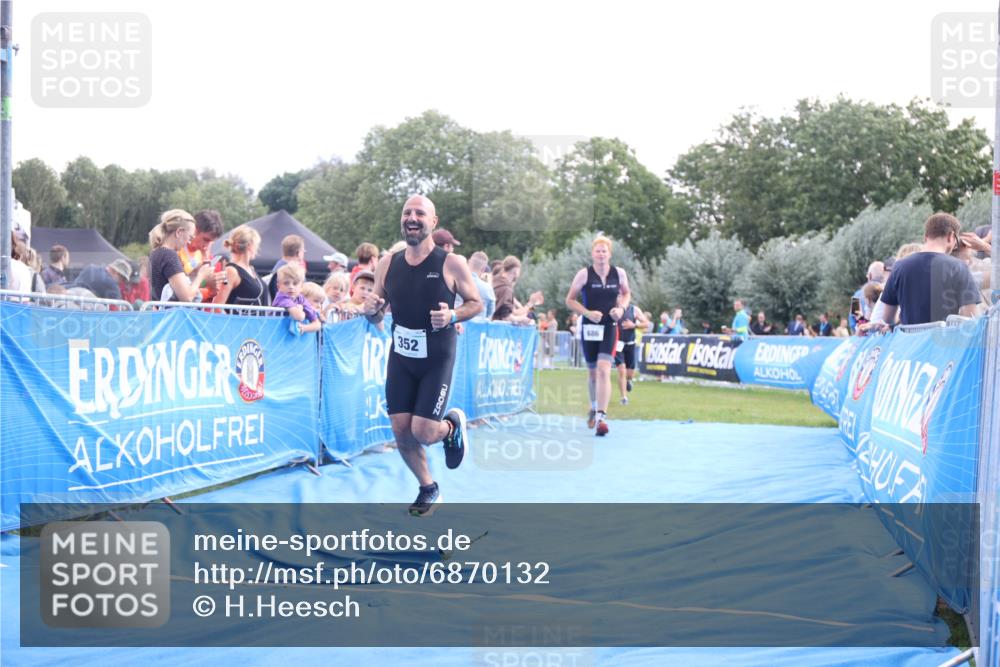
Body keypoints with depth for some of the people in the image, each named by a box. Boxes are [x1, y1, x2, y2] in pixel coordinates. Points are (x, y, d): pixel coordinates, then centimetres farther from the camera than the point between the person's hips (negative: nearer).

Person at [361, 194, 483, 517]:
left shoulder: (452, 263, -12)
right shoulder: (387, 264, -1)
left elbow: (476, 303, -2)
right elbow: (376, 318, 8)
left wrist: (453, 316, -22)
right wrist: (371, 309, -16)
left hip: (437, 360, -4)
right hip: (400, 359, 4)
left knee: (423, 433, -10)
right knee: (401, 432, 3)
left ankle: (453, 424, 26)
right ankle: (428, 488, 28)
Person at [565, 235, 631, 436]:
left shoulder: (619, 273, -1)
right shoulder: (584, 274, -6)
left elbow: (626, 293, 17)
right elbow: (570, 300, -1)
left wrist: (621, 308, -4)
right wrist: (588, 313, -15)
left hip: (610, 327, -1)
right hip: (590, 328, 1)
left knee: (604, 370, -17)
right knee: (592, 372, 14)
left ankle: (601, 417, -21)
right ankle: (594, 408, 40)